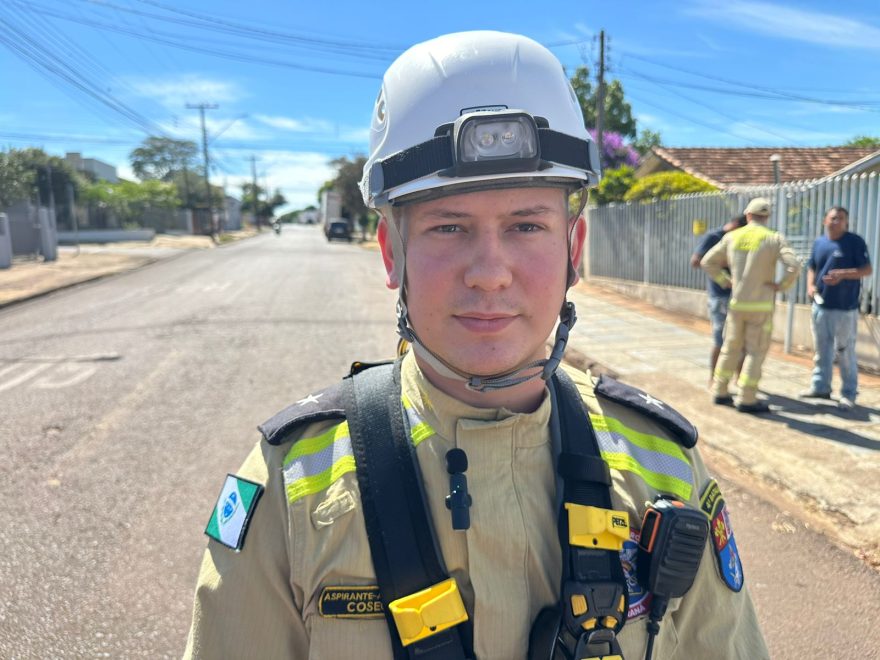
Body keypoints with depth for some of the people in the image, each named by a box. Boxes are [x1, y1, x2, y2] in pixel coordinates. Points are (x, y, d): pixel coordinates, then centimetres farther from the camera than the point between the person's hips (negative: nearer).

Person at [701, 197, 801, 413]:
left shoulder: (732, 237, 3)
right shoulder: (774, 239, -9)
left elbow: (707, 262, 9)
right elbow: (794, 266, -22)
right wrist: (782, 285, -5)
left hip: (736, 303, 4)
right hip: (761, 305, -4)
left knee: (731, 347, 16)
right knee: (756, 351, 3)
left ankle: (720, 392, 20)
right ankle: (746, 399, 3)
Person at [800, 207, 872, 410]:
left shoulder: (855, 241, -6)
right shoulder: (819, 242, 9)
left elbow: (867, 270, -8)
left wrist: (843, 274, -23)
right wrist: (810, 285, -1)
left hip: (845, 308, -5)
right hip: (820, 306, 5)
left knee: (845, 352, -1)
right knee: (822, 350, 14)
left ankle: (848, 394, 8)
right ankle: (820, 386, 26)